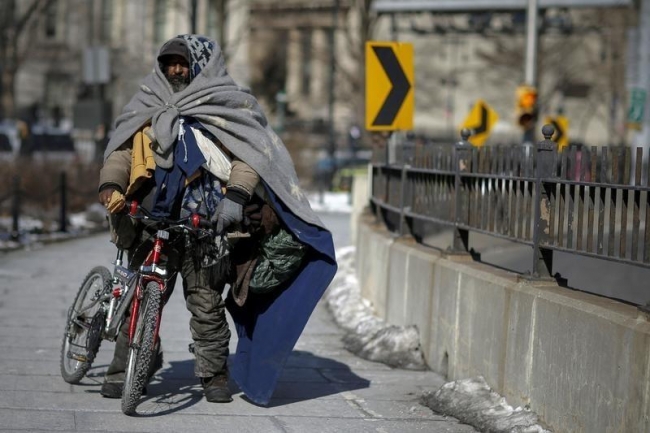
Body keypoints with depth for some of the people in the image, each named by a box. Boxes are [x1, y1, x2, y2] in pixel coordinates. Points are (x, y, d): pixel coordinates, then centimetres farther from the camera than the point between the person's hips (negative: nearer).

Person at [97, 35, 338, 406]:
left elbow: (249, 153, -2)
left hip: (203, 224, -3)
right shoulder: (149, 108, 17)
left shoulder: (226, 107, 6)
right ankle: (123, 371, 10)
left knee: (206, 304, -3)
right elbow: (122, 150, 10)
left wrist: (236, 194, -18)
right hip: (153, 219, 3)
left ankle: (214, 375, 10)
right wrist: (111, 185, -9)